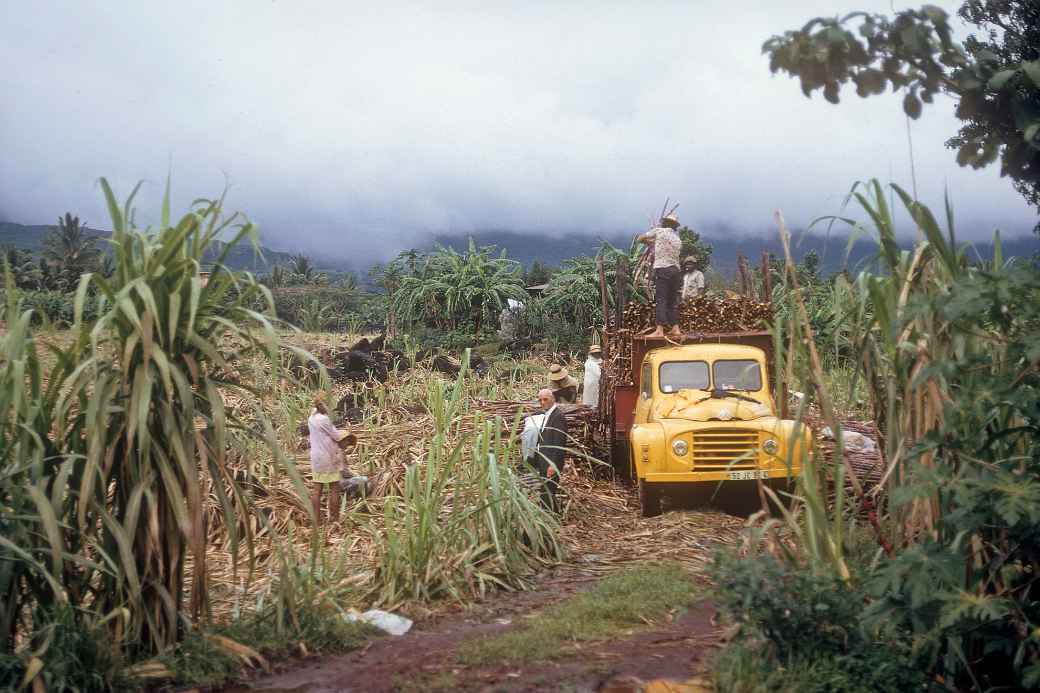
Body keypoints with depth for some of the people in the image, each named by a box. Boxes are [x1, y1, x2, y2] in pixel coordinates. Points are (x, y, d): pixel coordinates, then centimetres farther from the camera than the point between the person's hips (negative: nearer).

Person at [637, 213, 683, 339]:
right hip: (675, 269, 6)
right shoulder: (678, 239, 18)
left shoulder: (659, 231, 1)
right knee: (673, 300, 10)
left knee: (661, 300, -10)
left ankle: (659, 330, -15)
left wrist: (650, 241, 28)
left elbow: (640, 239, 7)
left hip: (662, 269, -6)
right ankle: (675, 328, 10)